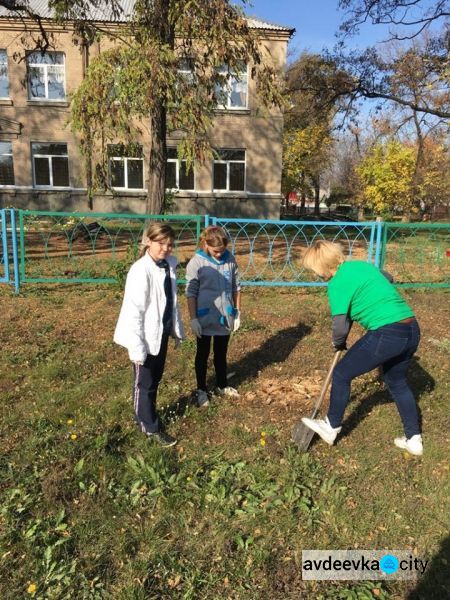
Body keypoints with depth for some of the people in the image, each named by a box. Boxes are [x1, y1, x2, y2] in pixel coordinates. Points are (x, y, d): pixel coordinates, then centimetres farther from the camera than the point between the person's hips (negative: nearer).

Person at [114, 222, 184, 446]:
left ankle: (146, 414, 42)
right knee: (144, 382, 11)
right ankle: (150, 427, 27)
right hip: (146, 337, -7)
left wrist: (177, 329, 15)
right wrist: (137, 346, -22)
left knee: (156, 378, 21)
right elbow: (133, 311, -22)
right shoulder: (141, 270, -22)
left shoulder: (168, 266, 1)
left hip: (161, 334, 7)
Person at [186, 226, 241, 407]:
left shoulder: (230, 259, -3)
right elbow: (191, 293, -11)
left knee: (221, 353, 20)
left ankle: (222, 385, 39)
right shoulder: (196, 262, -14)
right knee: (203, 354, 13)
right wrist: (193, 319, -12)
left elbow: (236, 287, 6)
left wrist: (237, 312, 8)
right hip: (205, 317, -3)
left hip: (225, 316, 4)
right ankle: (202, 390, 29)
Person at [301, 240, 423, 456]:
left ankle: (331, 427, 28)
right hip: (412, 331, 9)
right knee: (397, 383, 28)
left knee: (341, 374, 11)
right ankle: (414, 440, 36)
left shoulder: (337, 284, -9)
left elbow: (340, 328, -10)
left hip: (386, 335, -9)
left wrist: (338, 343, 12)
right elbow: (387, 278, 36)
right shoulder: (363, 264, 15)